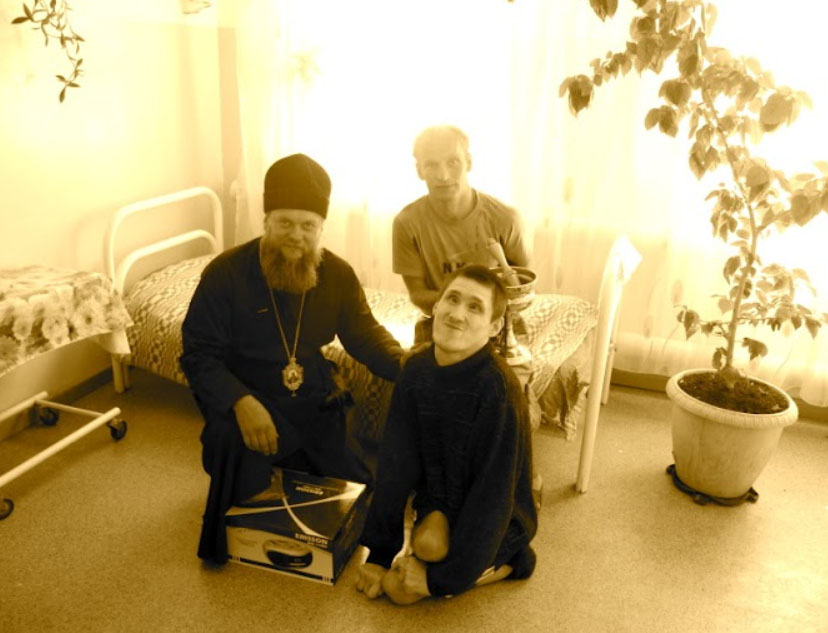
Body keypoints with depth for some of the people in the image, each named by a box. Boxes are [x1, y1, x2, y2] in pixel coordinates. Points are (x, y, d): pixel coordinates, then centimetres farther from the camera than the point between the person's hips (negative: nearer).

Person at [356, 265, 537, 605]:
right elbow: (395, 465, -8)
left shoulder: (498, 390, -29)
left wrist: (443, 579, -21)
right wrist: (379, 553, -7)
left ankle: (504, 562, 3)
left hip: (494, 520, -4)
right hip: (438, 496, 4)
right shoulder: (416, 371, -12)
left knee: (399, 587, -18)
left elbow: (491, 496, -25)